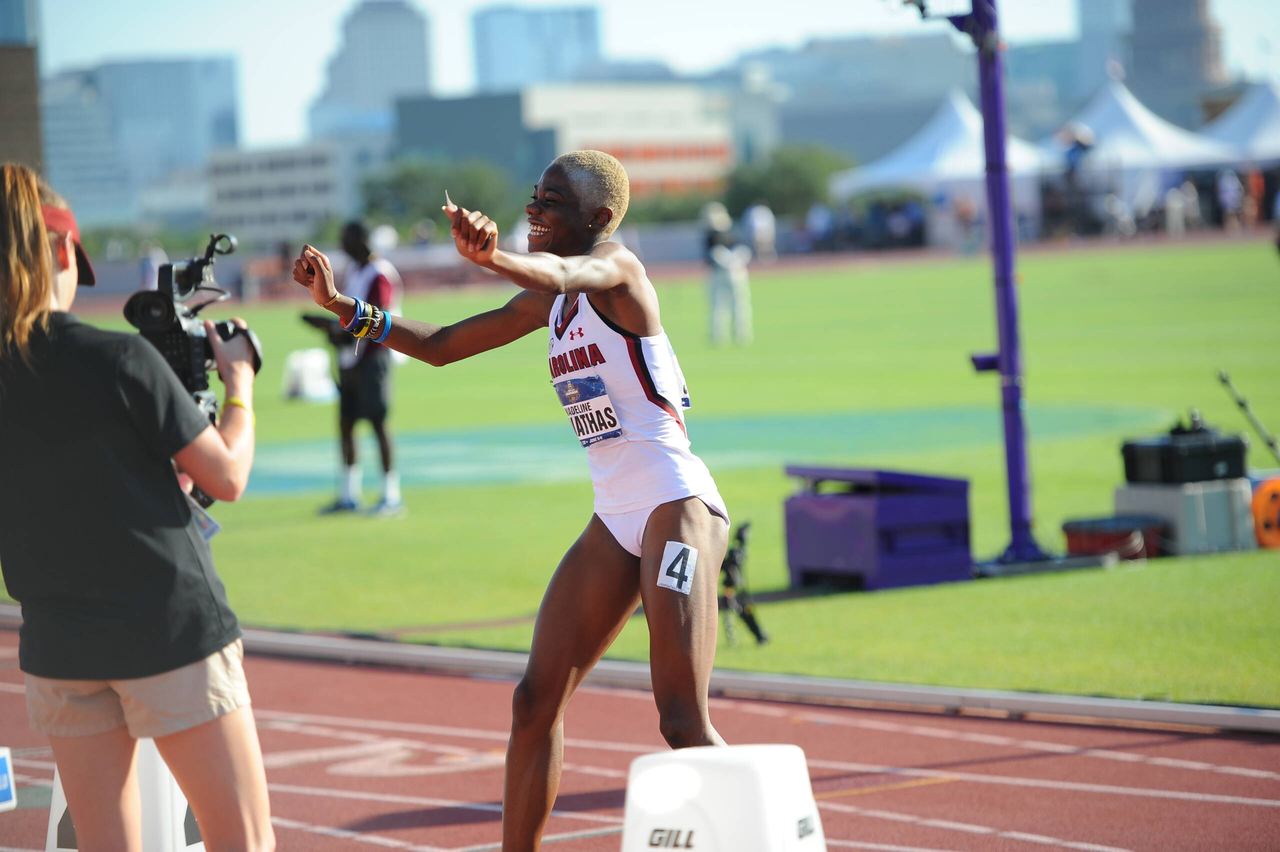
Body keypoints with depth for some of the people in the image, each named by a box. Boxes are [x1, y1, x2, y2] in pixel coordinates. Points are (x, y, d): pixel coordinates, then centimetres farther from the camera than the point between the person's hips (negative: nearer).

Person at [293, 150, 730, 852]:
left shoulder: (615, 267, -9)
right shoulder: (546, 303, 15)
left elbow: (560, 273, -34)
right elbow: (439, 347, 23)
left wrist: (491, 257, -55)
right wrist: (342, 307, 12)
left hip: (675, 504, -9)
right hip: (614, 517, 9)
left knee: (683, 722, -15)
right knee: (536, 701, 6)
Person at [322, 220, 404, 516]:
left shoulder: (379, 274, -13)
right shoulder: (353, 270, 16)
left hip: (372, 356, -9)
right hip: (351, 359, 9)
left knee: (378, 422, -8)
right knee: (345, 423, 11)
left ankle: (392, 497, -4)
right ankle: (348, 495, 19)